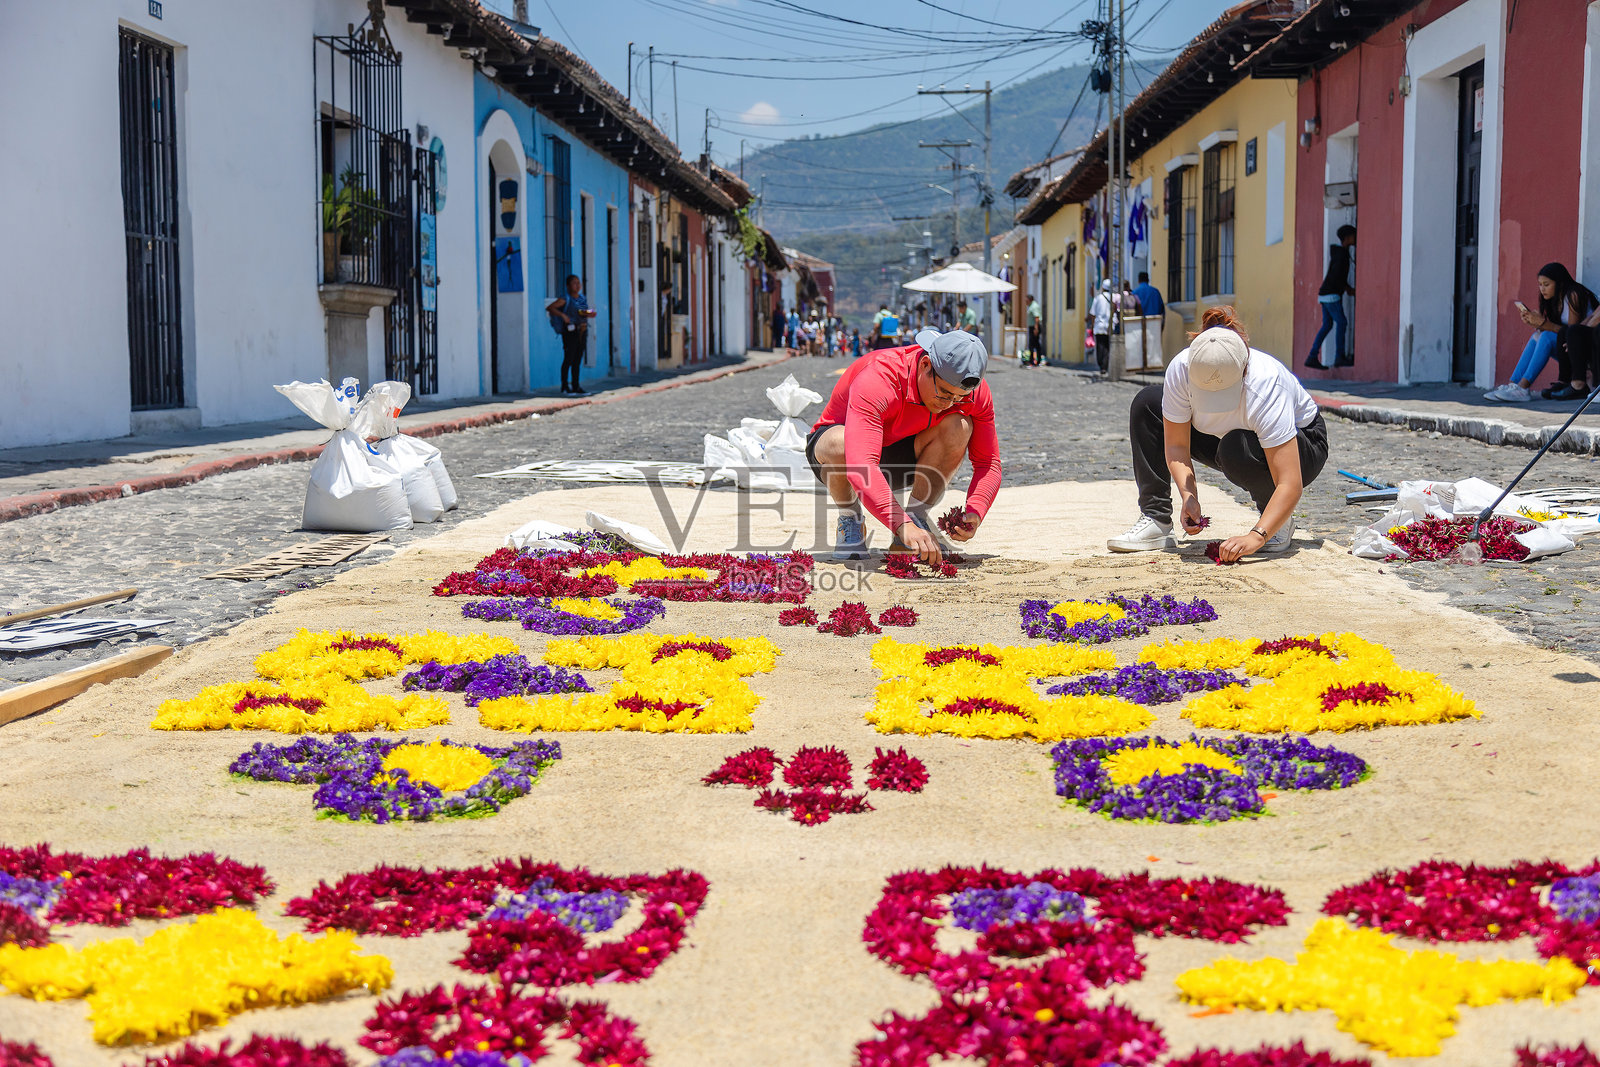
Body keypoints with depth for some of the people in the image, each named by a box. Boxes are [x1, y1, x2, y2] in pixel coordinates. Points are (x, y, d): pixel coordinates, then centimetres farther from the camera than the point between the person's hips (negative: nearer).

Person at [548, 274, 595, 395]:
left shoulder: (583, 299, 13)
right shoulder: (565, 300, -7)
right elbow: (551, 308, -14)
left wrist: (590, 315, 1)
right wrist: (562, 315, -25)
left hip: (582, 331, 6)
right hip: (570, 331, -6)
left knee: (577, 360, 8)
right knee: (569, 358, -7)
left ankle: (575, 386, 11)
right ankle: (564, 386, -1)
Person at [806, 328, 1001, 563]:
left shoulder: (974, 390, -20)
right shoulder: (876, 380, -37)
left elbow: (988, 463, -13)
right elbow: (860, 466, -49)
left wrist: (974, 512, -33)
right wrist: (902, 525, -58)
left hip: (900, 460, 4)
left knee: (959, 426, -25)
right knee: (841, 442, -41)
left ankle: (917, 516, -11)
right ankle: (849, 521, -11)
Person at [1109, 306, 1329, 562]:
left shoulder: (1265, 387, -39)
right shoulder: (1180, 369, -28)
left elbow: (1290, 485, -41)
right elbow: (1176, 445, -16)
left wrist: (1255, 537, -52)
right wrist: (1189, 497, -32)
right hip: (1229, 433, 5)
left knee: (1236, 447, -38)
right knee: (1146, 403, -9)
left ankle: (1277, 523, -8)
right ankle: (1155, 521, -8)